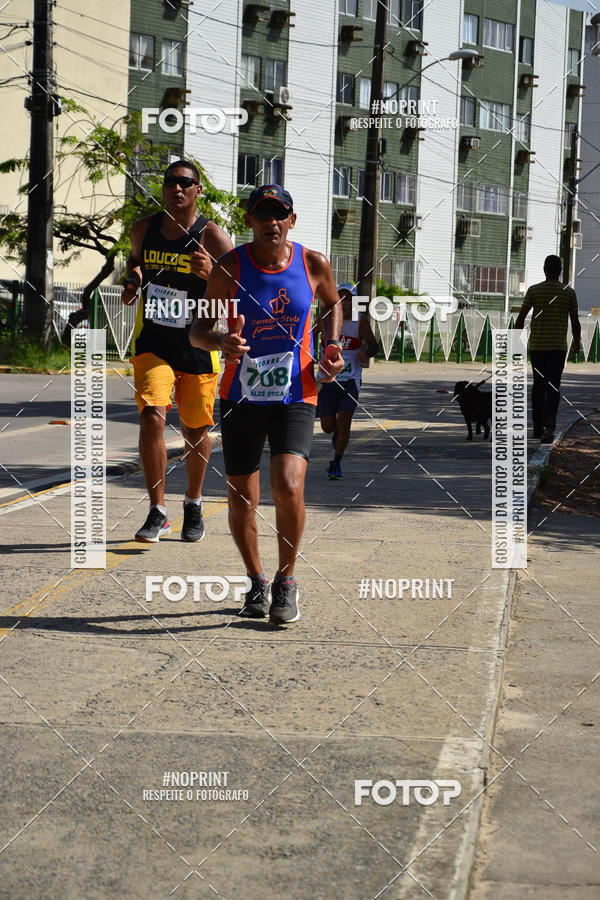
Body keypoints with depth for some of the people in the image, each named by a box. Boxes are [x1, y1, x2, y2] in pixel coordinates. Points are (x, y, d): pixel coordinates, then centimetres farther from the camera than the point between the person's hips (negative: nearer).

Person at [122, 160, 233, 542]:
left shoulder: (212, 237, -12)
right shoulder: (144, 230, 1)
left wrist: (212, 275, -36)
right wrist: (133, 279, -2)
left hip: (198, 346, -1)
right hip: (152, 344, 1)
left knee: (195, 430, 11)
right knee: (152, 418, -18)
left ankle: (194, 504, 36)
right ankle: (158, 513, -9)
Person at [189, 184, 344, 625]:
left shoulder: (313, 264, -2)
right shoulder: (231, 267, -6)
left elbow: (333, 304, 19)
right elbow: (198, 331, -5)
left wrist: (332, 348, 2)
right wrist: (221, 342, -28)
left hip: (296, 395, -1)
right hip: (241, 396, 1)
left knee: (288, 486, -20)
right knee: (241, 501, 5)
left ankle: (286, 581, 1)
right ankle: (257, 581, 29)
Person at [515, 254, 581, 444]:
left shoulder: (534, 290, -1)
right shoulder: (569, 292, -1)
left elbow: (521, 318, -4)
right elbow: (575, 322, 3)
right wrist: (576, 343, 18)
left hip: (536, 345, 1)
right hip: (558, 346, -1)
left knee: (538, 385, 13)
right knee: (553, 387, -2)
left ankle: (538, 428, 18)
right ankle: (549, 425, -22)